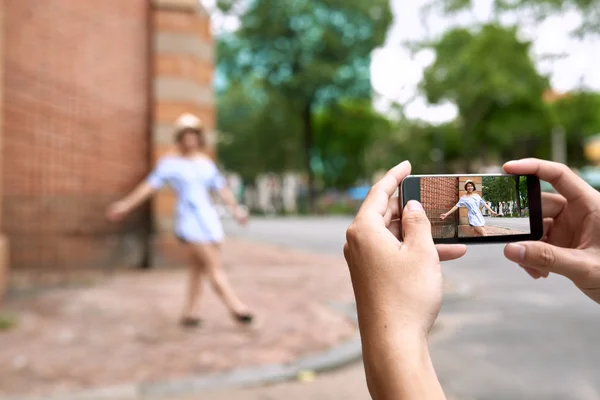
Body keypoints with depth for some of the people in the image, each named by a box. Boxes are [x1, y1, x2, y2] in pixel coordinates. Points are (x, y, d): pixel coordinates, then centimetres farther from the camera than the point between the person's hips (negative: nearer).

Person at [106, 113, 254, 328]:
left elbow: (222, 188, 12)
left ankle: (189, 312, 17)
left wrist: (235, 208, 3)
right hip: (189, 221, -6)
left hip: (209, 219, 6)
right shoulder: (170, 162, 0)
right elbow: (149, 185, 1)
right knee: (214, 267, -10)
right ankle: (236, 307, -10)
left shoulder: (206, 162, 14)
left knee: (198, 266, 8)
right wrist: (127, 204, -1)